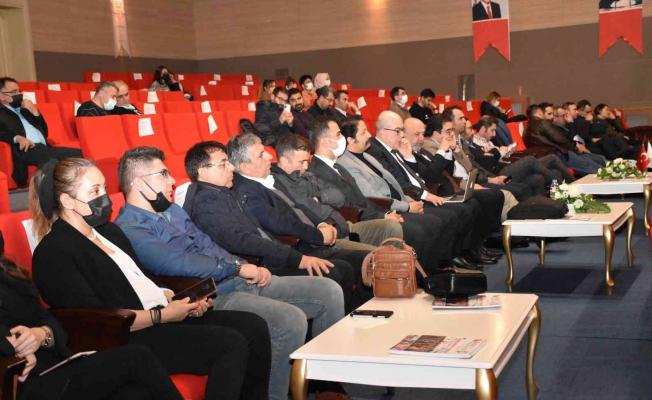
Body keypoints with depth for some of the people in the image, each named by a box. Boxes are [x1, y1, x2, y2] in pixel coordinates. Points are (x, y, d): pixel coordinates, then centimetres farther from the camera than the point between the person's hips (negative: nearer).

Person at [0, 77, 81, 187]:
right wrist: (17, 138, -24)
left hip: (43, 148, 7)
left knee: (77, 154, -20)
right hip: (25, 150, -7)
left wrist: (35, 113, 10)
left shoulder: (24, 110, 28)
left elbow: (44, 132, 25)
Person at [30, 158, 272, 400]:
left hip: (162, 316, 9)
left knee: (254, 327, -8)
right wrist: (163, 315, -15)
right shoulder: (54, 253, -9)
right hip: (128, 342, -8)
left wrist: (174, 298, 1)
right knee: (231, 344, -22)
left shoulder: (107, 230, 19)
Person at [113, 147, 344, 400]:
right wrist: (237, 267, -14)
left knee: (329, 292, 3)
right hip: (210, 297, -10)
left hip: (240, 282, 10)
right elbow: (178, 263, -22)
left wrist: (249, 268, 3)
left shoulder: (173, 210, 20)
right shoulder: (130, 229, -11)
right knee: (291, 320, -31)